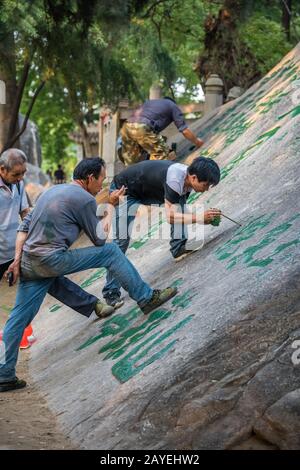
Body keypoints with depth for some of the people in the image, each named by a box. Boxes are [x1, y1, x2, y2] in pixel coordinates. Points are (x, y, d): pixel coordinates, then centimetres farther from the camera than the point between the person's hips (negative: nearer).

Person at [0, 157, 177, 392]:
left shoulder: (52, 191, 20)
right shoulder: (85, 199, -5)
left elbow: (24, 225, 18)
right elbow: (99, 239, 3)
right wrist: (111, 208, 14)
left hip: (29, 262, 8)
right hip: (52, 260, -8)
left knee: (20, 318, 8)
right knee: (111, 252, 3)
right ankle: (147, 298, 13)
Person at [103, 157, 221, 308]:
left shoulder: (189, 177, -10)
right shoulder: (175, 178, -36)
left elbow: (180, 212, -3)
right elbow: (170, 216, -37)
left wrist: (206, 219, -16)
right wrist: (199, 217, -37)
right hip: (124, 189, -8)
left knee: (180, 200, -8)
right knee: (122, 239, -15)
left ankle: (179, 249, -1)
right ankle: (111, 292, -10)